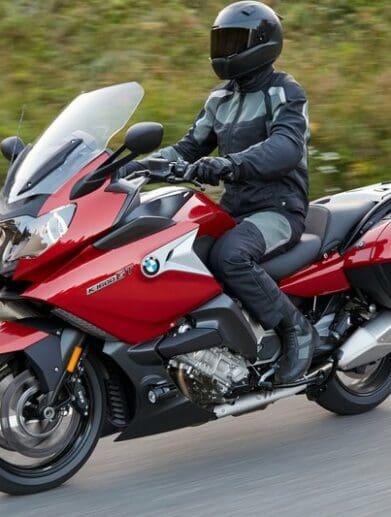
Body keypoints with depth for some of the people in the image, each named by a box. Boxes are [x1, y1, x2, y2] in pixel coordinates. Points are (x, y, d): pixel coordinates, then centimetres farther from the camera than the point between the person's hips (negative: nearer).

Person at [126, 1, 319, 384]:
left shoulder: (284, 93, -8)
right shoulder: (221, 99, 17)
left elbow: (287, 146, -27)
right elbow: (190, 147, 20)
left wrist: (229, 163, -43)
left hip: (279, 210, -8)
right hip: (234, 208, 8)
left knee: (228, 255, -37)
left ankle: (296, 328, -20)